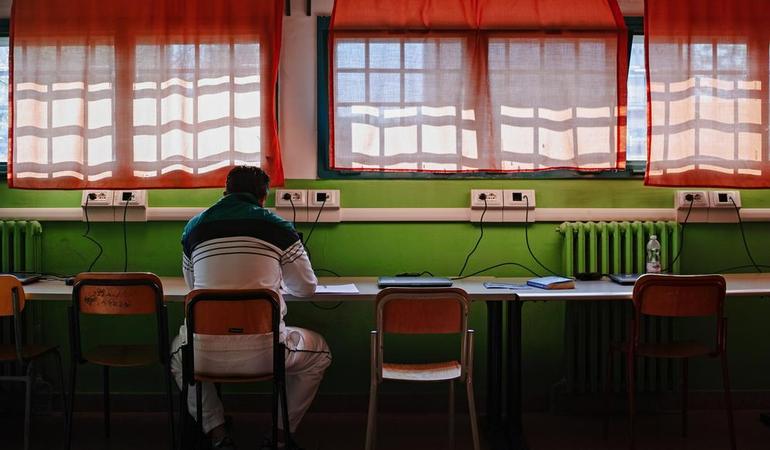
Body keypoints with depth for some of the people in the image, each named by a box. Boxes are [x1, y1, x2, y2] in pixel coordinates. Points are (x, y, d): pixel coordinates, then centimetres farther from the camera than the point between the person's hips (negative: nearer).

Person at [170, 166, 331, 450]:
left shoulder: (195, 227, 7)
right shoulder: (278, 229, 0)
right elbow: (307, 288, 12)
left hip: (206, 354, 2)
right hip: (265, 353, -2)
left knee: (179, 352, 38)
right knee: (319, 353, 29)